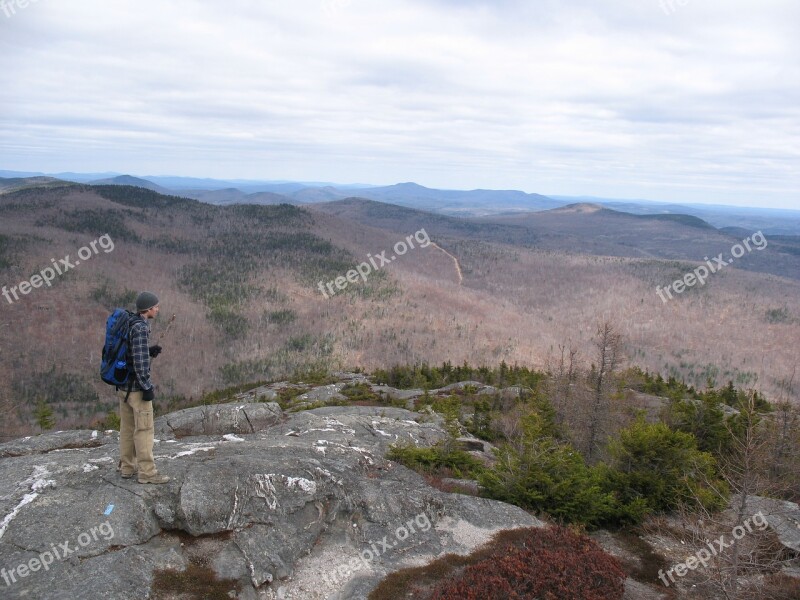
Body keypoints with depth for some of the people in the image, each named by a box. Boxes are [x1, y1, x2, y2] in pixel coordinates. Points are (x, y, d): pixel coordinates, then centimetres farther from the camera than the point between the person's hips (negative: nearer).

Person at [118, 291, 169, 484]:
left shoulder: (128, 325, 11)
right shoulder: (141, 328, -20)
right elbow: (140, 361, -25)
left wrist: (151, 351, 6)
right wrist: (148, 388, -21)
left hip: (124, 384, 10)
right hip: (137, 386, -10)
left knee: (128, 427, 15)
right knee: (144, 428, -3)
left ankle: (127, 468, 22)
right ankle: (147, 472, 1)